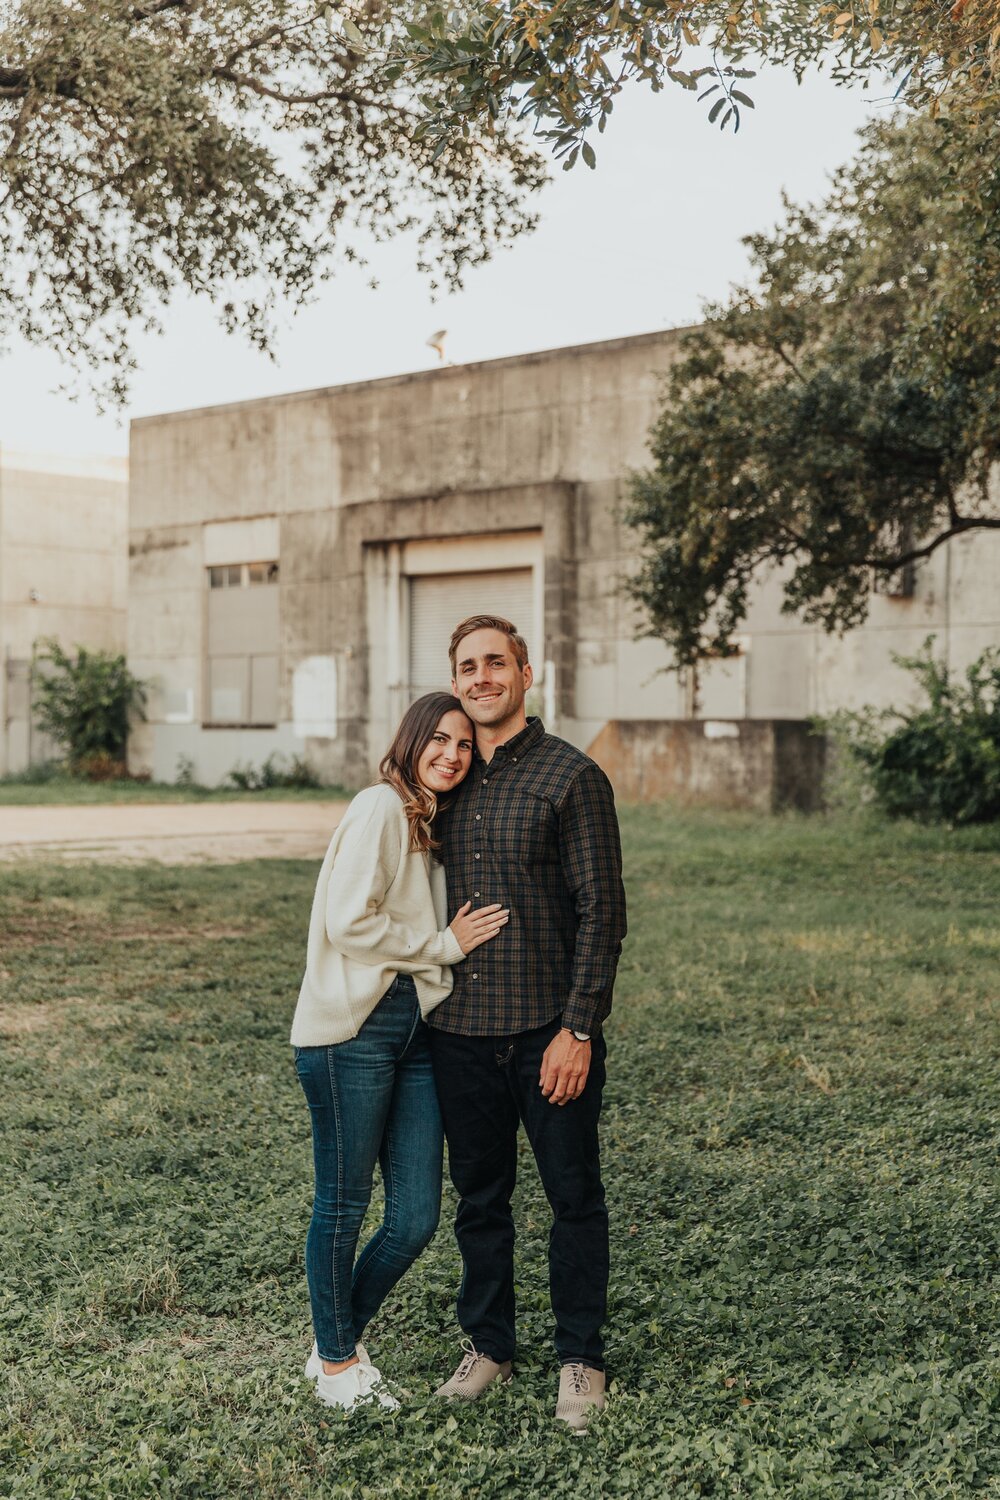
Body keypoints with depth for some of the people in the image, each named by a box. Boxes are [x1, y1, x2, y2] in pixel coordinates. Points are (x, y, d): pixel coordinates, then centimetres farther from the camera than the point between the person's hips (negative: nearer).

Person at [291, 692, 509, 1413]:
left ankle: (343, 1345, 28)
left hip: (416, 1029, 8)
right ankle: (335, 1362, 24)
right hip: (354, 1030, -8)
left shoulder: (432, 824, 19)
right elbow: (349, 923, -17)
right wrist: (446, 945, -9)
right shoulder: (381, 809, -9)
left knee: (416, 1219, 7)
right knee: (344, 1205, 5)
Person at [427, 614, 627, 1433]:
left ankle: (580, 1358, 21)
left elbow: (601, 913, -9)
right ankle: (487, 1343, 30)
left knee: (574, 1197, 7)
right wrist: (422, 1006, 12)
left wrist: (577, 1029, -14)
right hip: (461, 1029, 5)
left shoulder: (572, 775, -6)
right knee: (479, 1197, 14)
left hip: (551, 1029, -4)